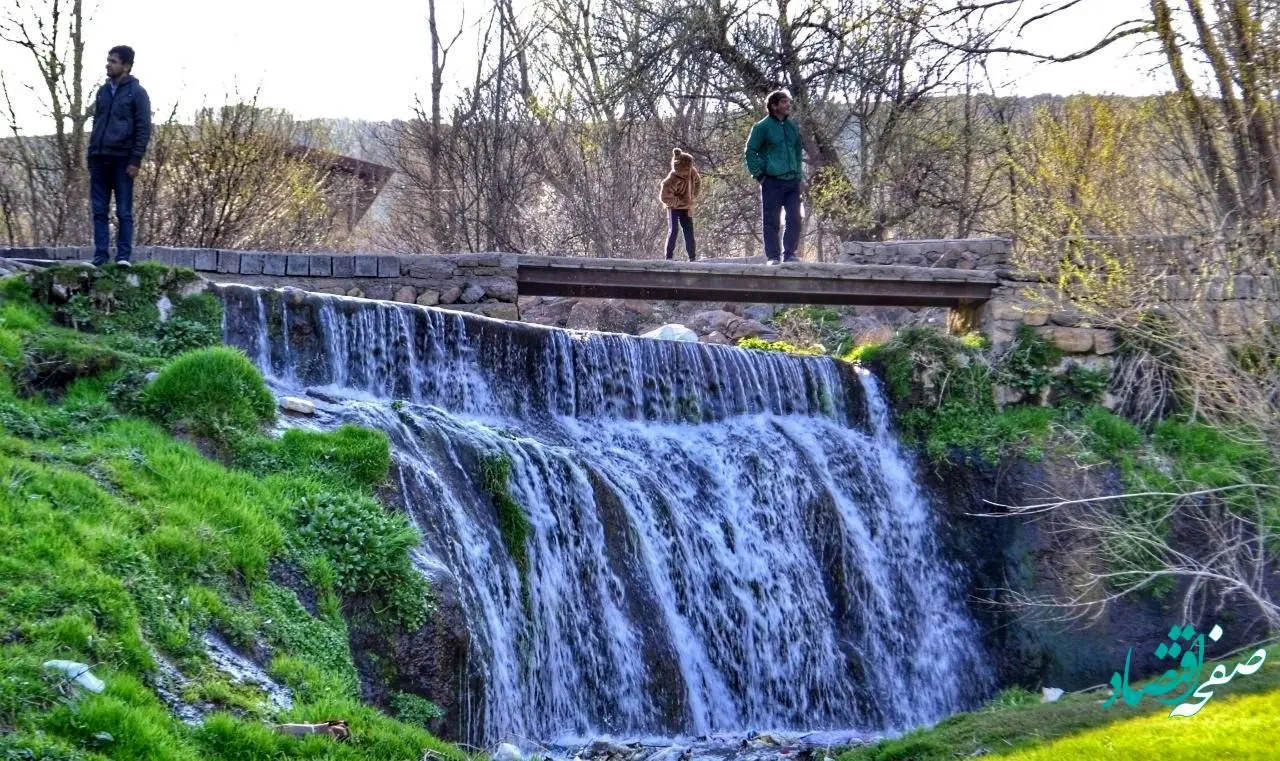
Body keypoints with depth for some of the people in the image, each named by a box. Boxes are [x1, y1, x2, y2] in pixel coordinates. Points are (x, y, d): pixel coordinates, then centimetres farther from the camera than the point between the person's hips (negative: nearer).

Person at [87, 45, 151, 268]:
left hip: (122, 160, -6)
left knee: (124, 212, -3)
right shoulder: (103, 91, 16)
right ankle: (100, 256, 5)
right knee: (99, 210, 3)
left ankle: (123, 256, -2)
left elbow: (144, 129, -6)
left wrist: (136, 161, -13)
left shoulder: (136, 93, -2)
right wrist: (91, 155, 14)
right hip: (100, 159, 6)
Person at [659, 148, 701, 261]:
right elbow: (665, 197, -26)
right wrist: (681, 202, -25)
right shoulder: (672, 181, -30)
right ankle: (669, 256, -8)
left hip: (686, 208, 6)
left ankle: (692, 256, 11)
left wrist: (693, 197, 2)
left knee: (689, 231, 5)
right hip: (674, 207, -6)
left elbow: (698, 182, 11)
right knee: (673, 230, -13)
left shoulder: (692, 172, -12)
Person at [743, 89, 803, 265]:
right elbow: (750, 152, -2)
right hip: (772, 182, -5)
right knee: (771, 221, -1)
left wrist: (799, 173, 15)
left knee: (794, 219, -1)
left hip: (792, 182, 5)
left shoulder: (793, 126, 13)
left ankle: (789, 254, 6)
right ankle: (773, 256, 4)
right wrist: (759, 175, -7)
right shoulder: (763, 127, -4)